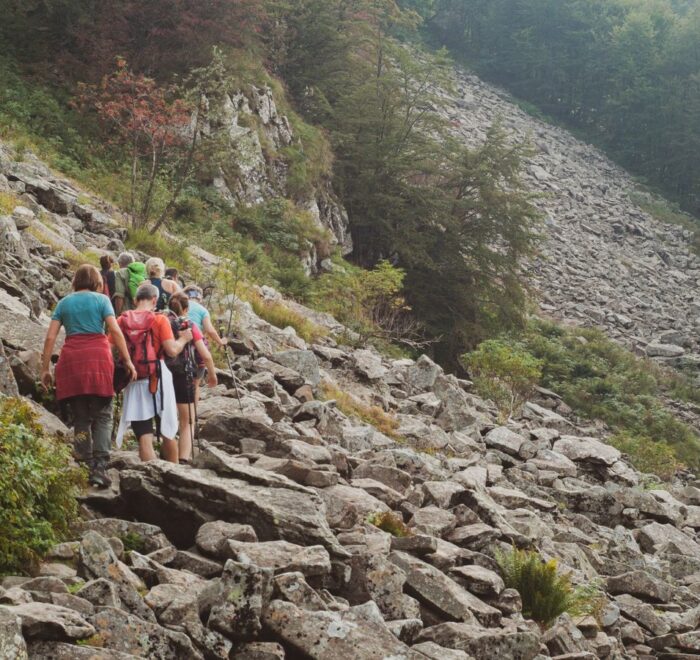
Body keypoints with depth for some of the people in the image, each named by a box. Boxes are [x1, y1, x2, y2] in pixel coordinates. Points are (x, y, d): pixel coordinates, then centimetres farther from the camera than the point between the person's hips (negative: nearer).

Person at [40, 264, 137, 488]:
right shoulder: (101, 300, 7)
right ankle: (99, 468, -11)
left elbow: (50, 337, 7)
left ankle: (85, 468, 6)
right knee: (102, 416, 2)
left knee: (80, 417, 10)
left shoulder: (64, 303, 14)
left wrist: (45, 368, 10)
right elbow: (115, 331, -4)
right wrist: (127, 361, -1)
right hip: (98, 358, -2)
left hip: (71, 360, 2)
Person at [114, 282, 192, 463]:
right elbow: (172, 350, -12)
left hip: (134, 384, 1)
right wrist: (183, 339, 7)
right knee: (167, 434, 15)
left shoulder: (122, 321, 2)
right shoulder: (159, 320, -5)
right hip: (158, 380, -1)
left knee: (144, 438, 0)